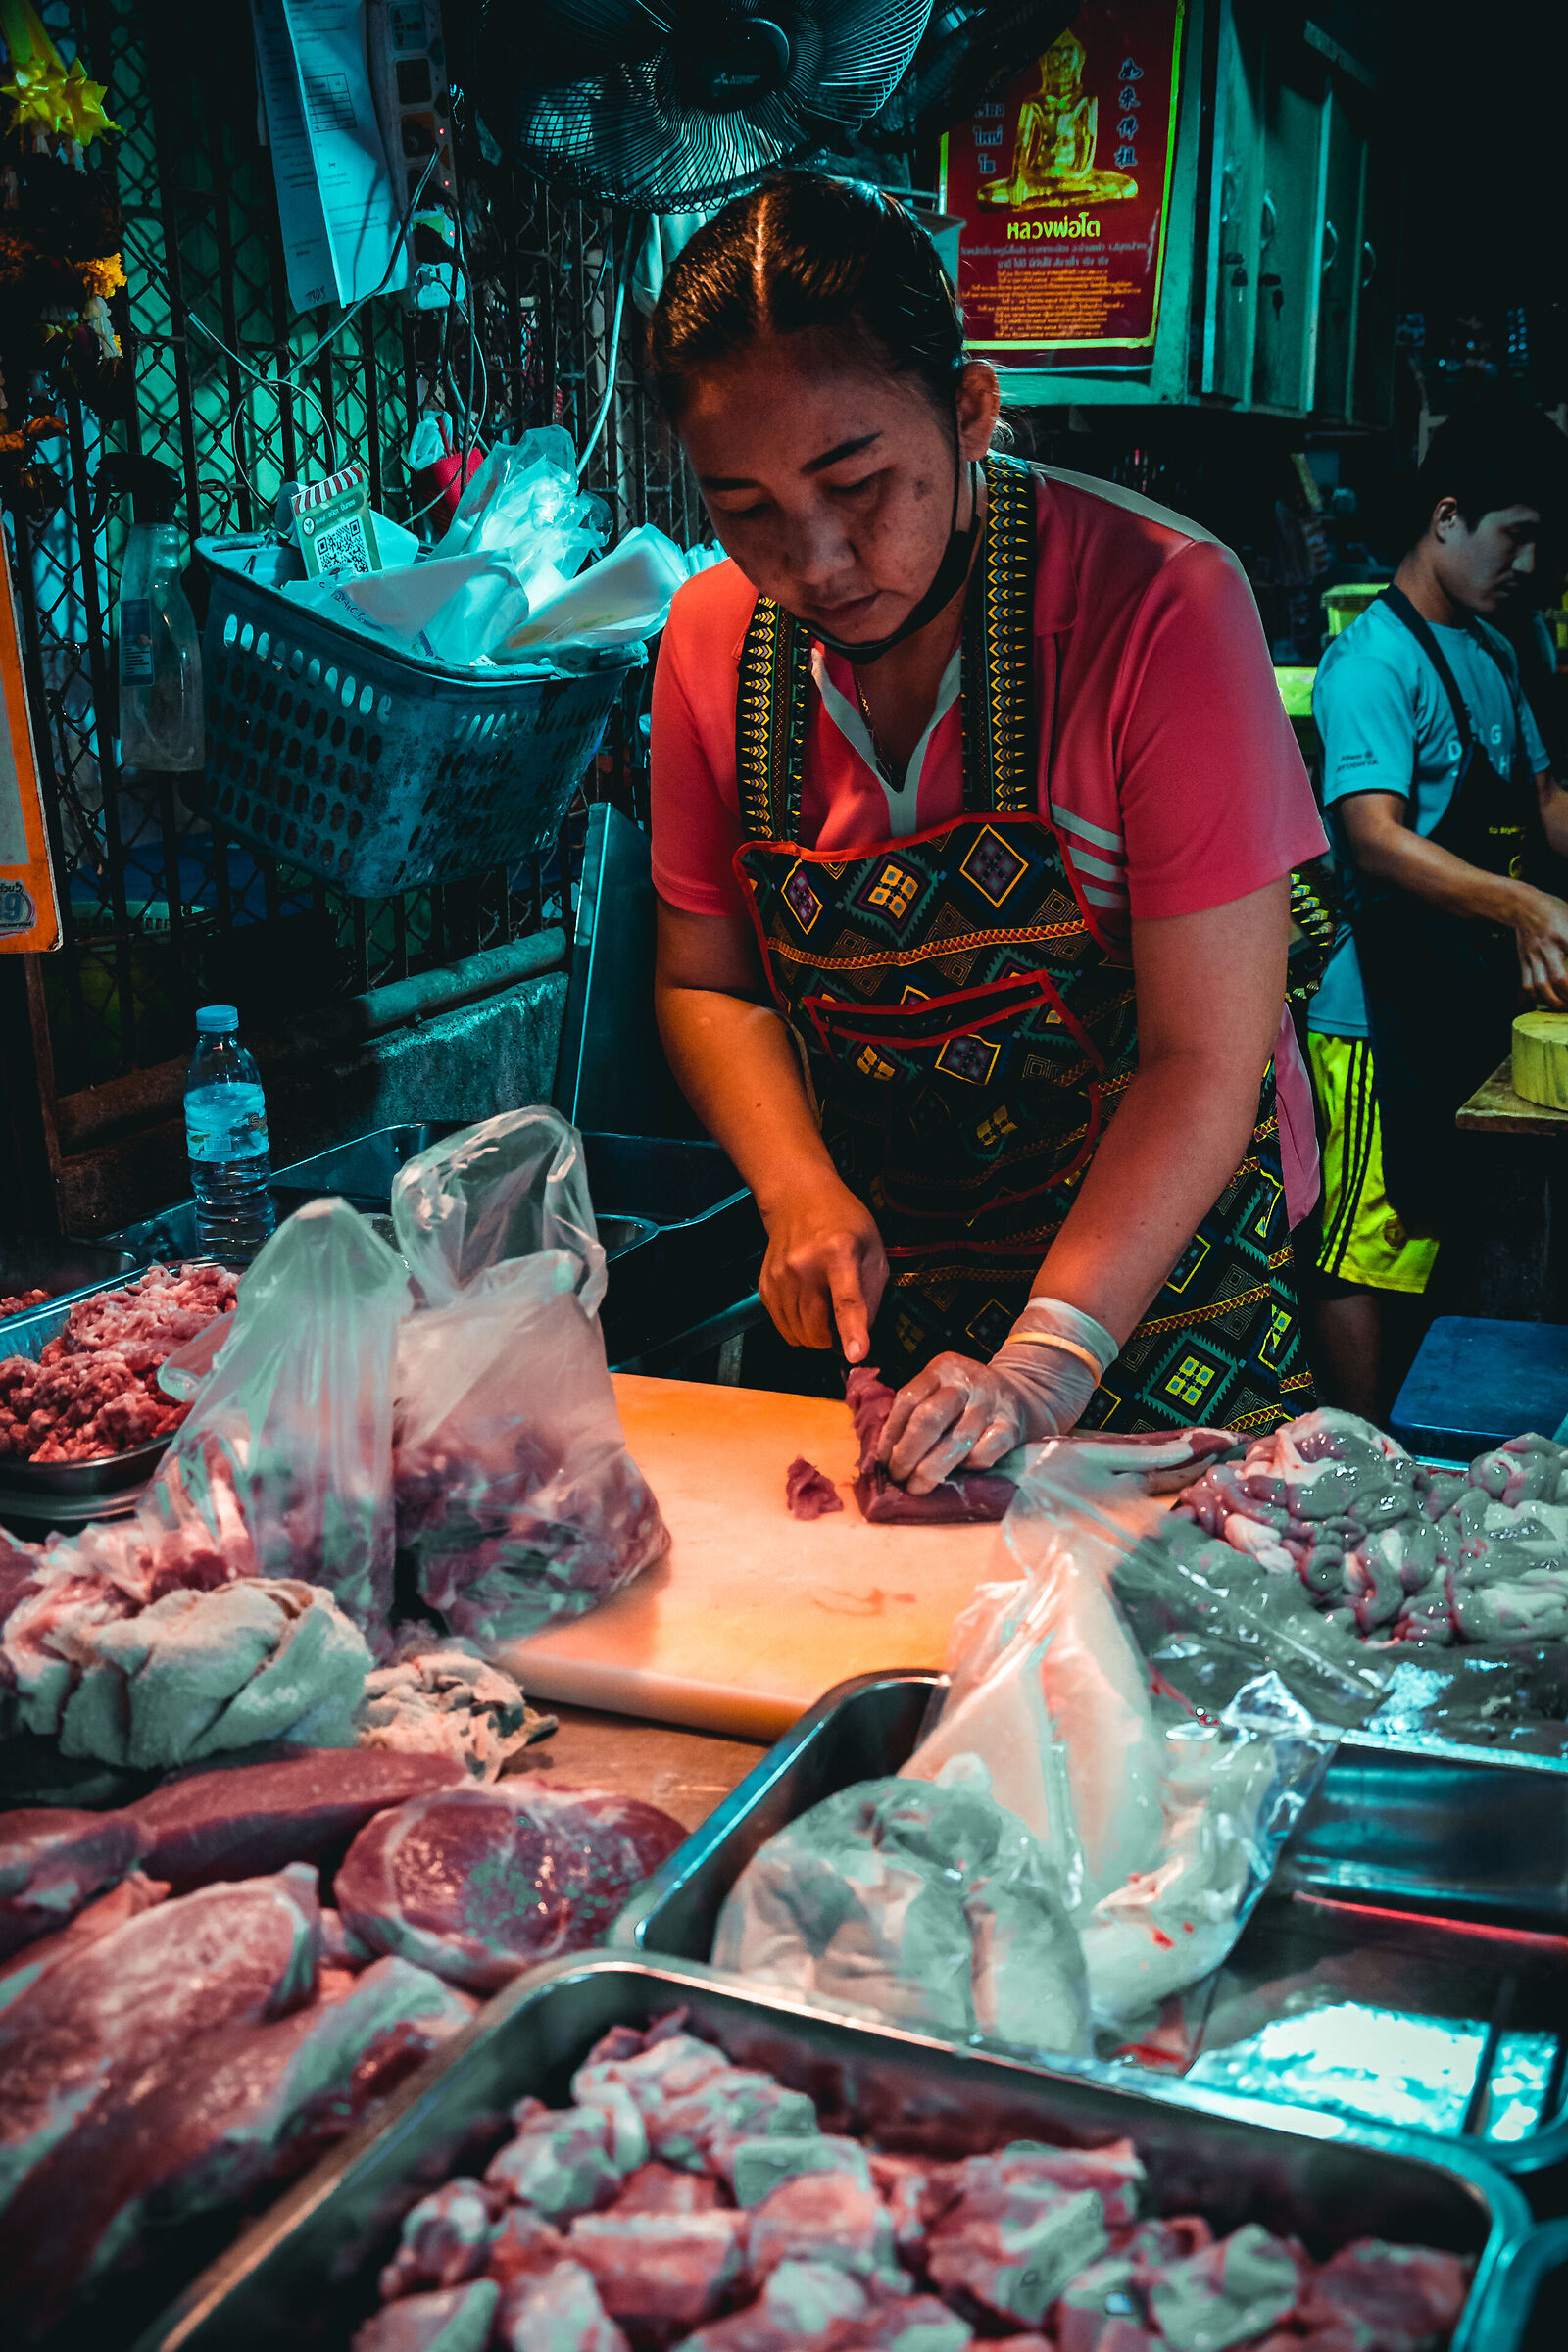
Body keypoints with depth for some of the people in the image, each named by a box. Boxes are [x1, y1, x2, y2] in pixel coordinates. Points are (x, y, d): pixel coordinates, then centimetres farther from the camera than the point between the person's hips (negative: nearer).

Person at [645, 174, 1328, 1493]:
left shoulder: (1161, 604, -23)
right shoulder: (717, 638, -8)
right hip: (871, 1270, 4)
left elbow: (1204, 1059, -23)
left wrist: (1044, 1363, -30)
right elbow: (706, 981, 2)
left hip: (1154, 1262, -4)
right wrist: (801, 1193, -15)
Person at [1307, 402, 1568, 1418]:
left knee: (1421, 1245, 16)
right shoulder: (1374, 661, -15)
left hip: (1473, 1004, 9)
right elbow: (1375, 837, -27)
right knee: (1367, 1253, -2)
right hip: (1382, 1017, -9)